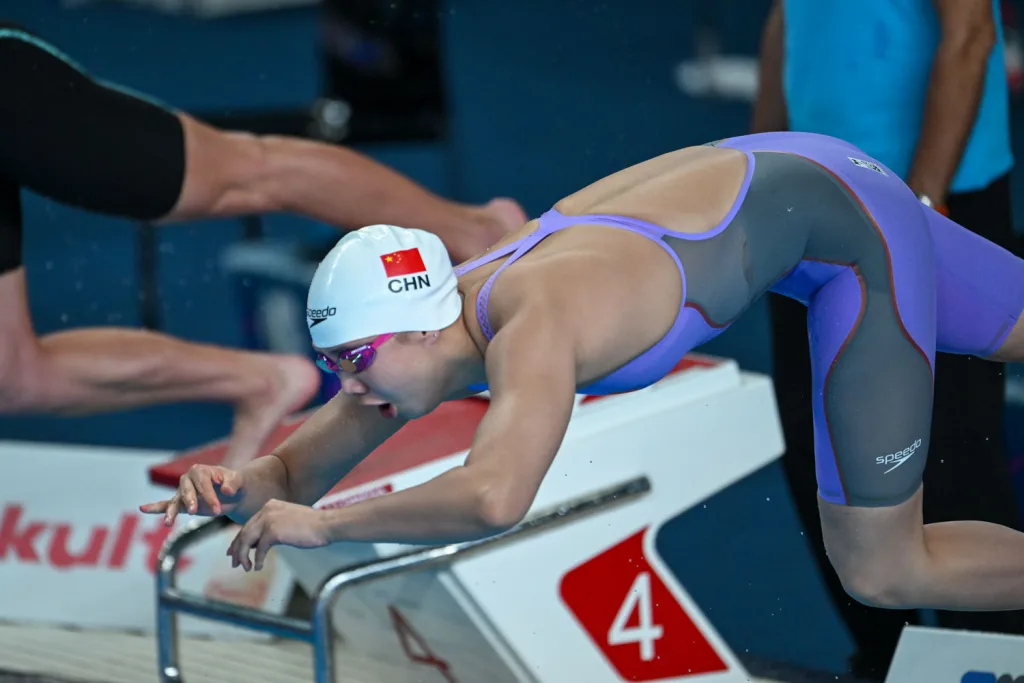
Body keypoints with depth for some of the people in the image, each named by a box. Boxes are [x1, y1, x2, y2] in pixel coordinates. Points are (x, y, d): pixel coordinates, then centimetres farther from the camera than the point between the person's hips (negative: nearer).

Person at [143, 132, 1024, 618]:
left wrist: (324, 524, -41)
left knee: (879, 571, -4)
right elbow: (299, 467, -1)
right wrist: (243, 486, -23)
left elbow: (492, 498, -53)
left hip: (846, 217, -8)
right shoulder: (423, 329, -11)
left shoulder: (530, 325, -36)